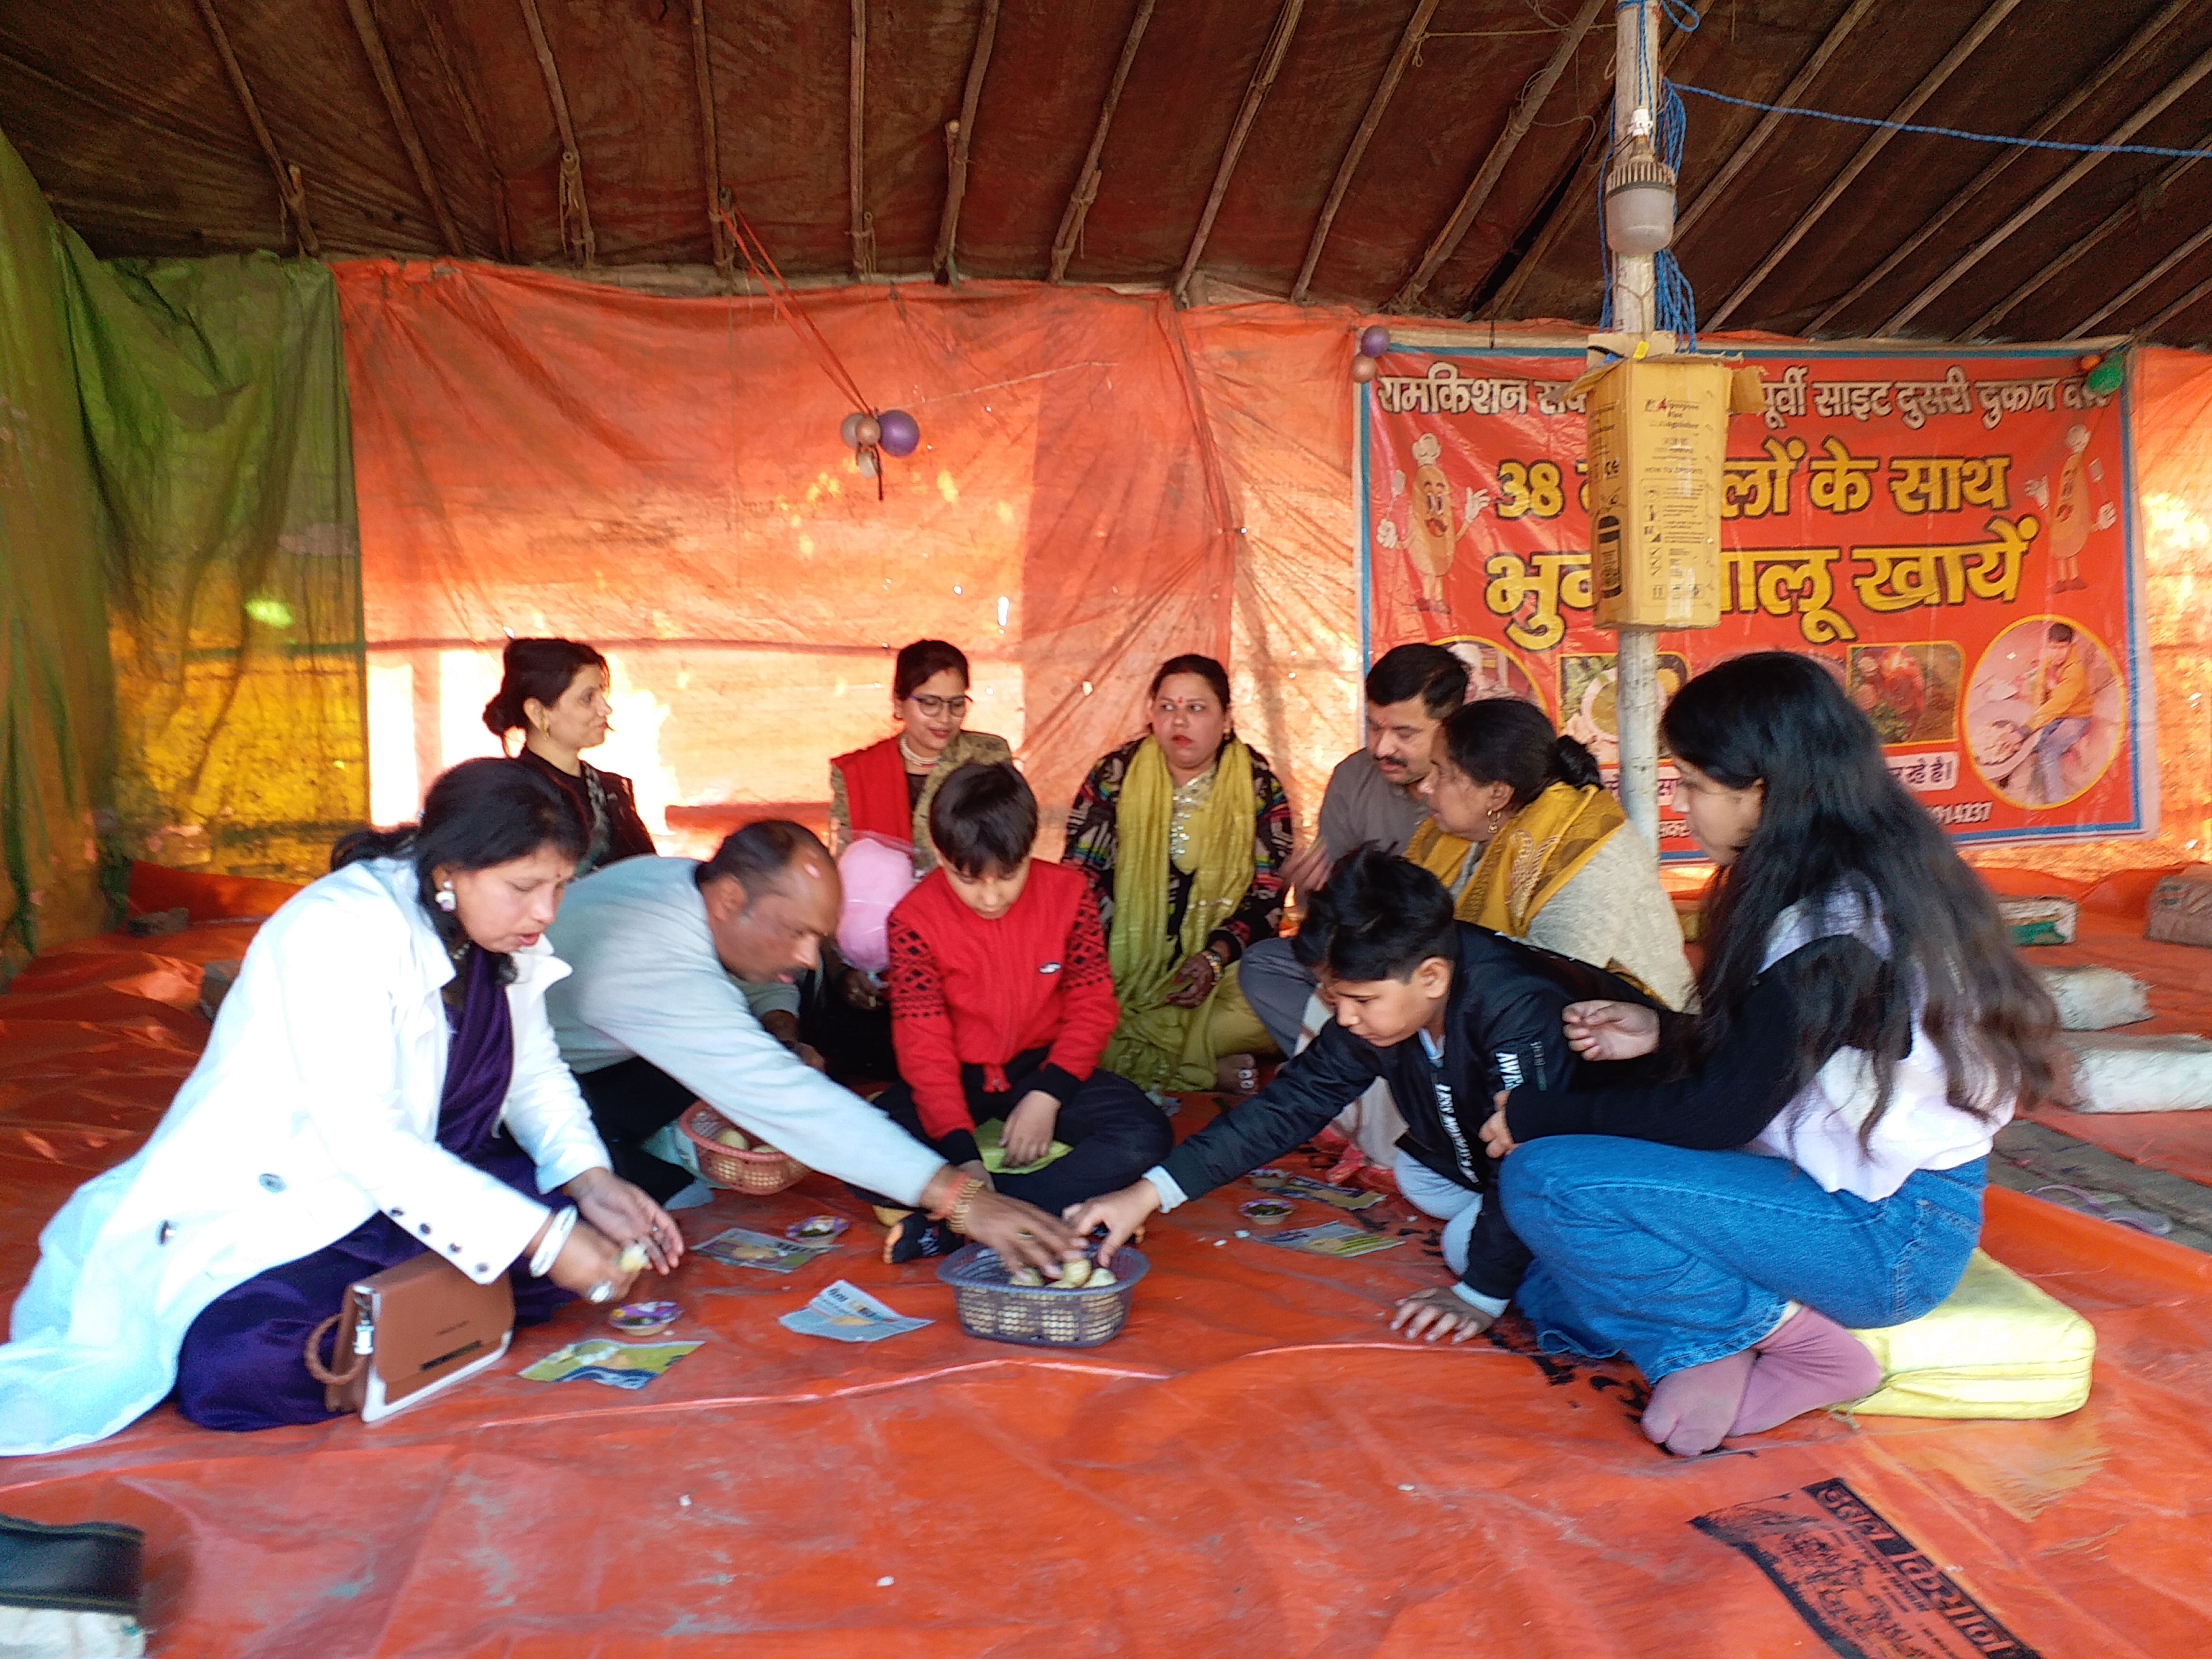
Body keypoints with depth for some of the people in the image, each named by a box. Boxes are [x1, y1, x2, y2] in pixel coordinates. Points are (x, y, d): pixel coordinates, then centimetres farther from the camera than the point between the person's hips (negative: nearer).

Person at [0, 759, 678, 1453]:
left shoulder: (500, 932, -1)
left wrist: (592, 1181, -12)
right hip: (257, 1210, -7)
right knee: (244, 1368, -33)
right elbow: (367, 1140, -30)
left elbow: (536, 1073, 7)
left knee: (575, 1226, -13)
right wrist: (540, 1238, -32)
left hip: (411, 1183, 7)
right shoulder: (342, 929, -25)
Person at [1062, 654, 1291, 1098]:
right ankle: (1208, 1064, -20)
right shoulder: (1115, 775, 3)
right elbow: (1079, 876, 3)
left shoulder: (1259, 787, 1)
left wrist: (1215, 956, -17)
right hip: (1123, 965, 1)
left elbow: (1267, 896, 0)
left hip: (1220, 964, 0)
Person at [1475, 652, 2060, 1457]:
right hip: (1878, 1199, 9)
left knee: (1543, 1180, -21)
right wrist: (1663, 1034, 6)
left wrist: (1538, 1117, -10)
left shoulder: (1833, 929, -25)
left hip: (1886, 1238, -9)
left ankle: (1788, 1333, -10)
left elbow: (1718, 1117, -20)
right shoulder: (1870, 877, 5)